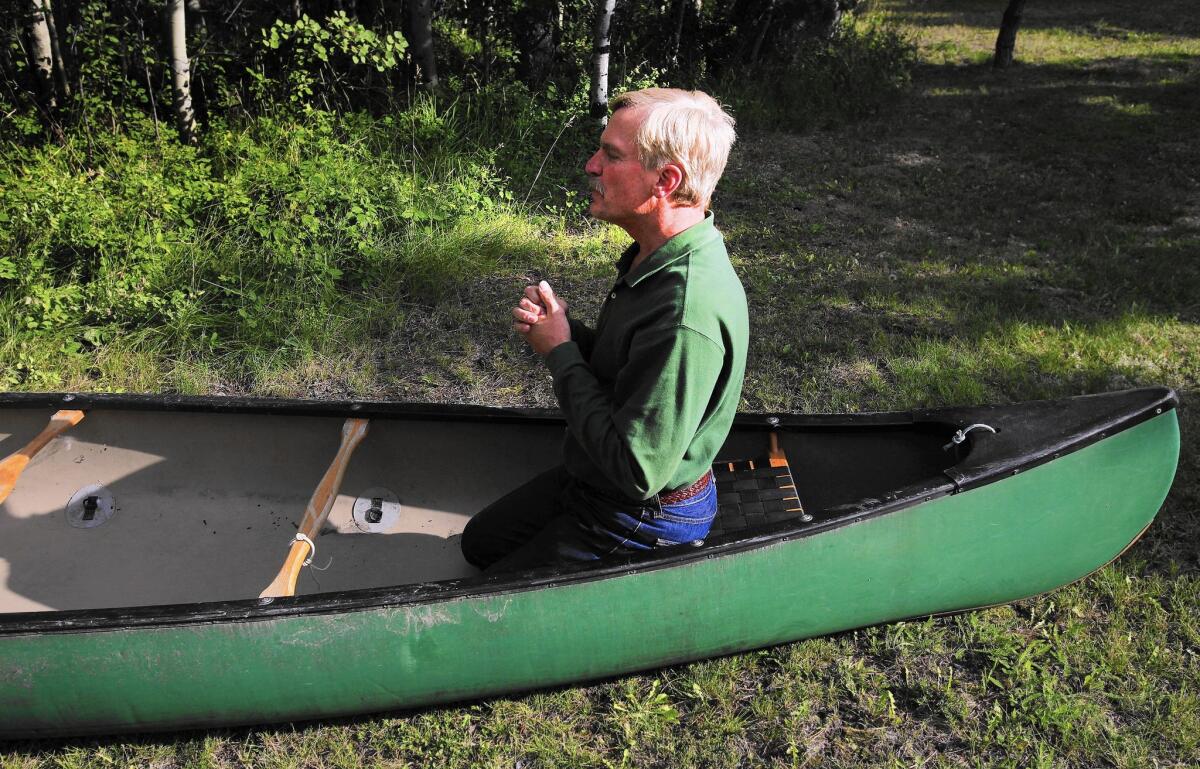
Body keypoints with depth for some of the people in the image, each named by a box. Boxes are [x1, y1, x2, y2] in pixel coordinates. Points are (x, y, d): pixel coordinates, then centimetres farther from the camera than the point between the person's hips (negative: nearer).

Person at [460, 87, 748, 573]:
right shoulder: (653, 257, -3)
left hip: (647, 523, -10)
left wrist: (560, 352, -23)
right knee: (478, 542, 23)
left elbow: (637, 471, -33)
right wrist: (563, 328, -10)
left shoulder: (688, 313, -35)